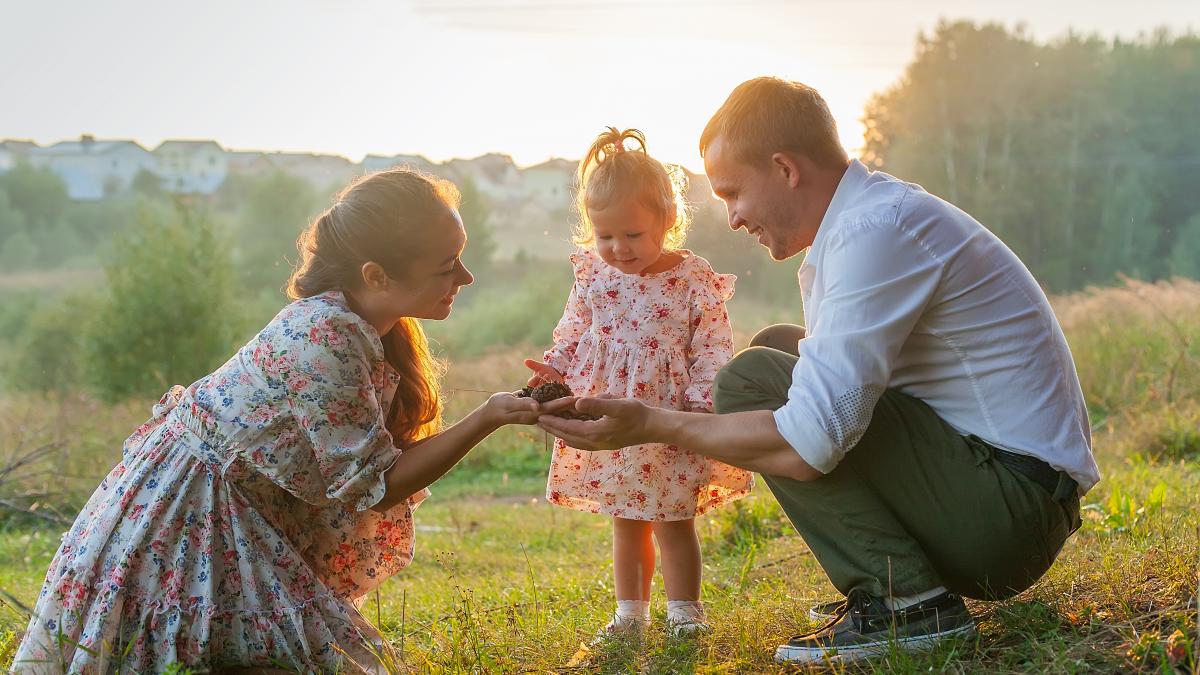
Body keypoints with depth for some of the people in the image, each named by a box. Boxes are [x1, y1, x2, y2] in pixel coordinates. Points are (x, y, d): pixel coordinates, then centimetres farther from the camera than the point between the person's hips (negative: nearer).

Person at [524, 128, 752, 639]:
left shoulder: (694, 281, -10)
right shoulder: (593, 276, 1)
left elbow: (712, 352, -9)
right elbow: (573, 336, 11)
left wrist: (705, 401, -20)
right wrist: (555, 370, -5)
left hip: (671, 421, -4)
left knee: (672, 519, 4)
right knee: (626, 521, 15)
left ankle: (684, 610, 18)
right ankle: (630, 611, 26)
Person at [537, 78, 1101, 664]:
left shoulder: (875, 231, -18)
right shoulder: (868, 218, 13)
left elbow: (810, 443, -25)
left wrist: (652, 426, -16)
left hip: (1012, 509, -10)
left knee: (755, 378, -14)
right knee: (778, 350, 16)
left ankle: (905, 600, -12)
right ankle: (893, 583, 12)